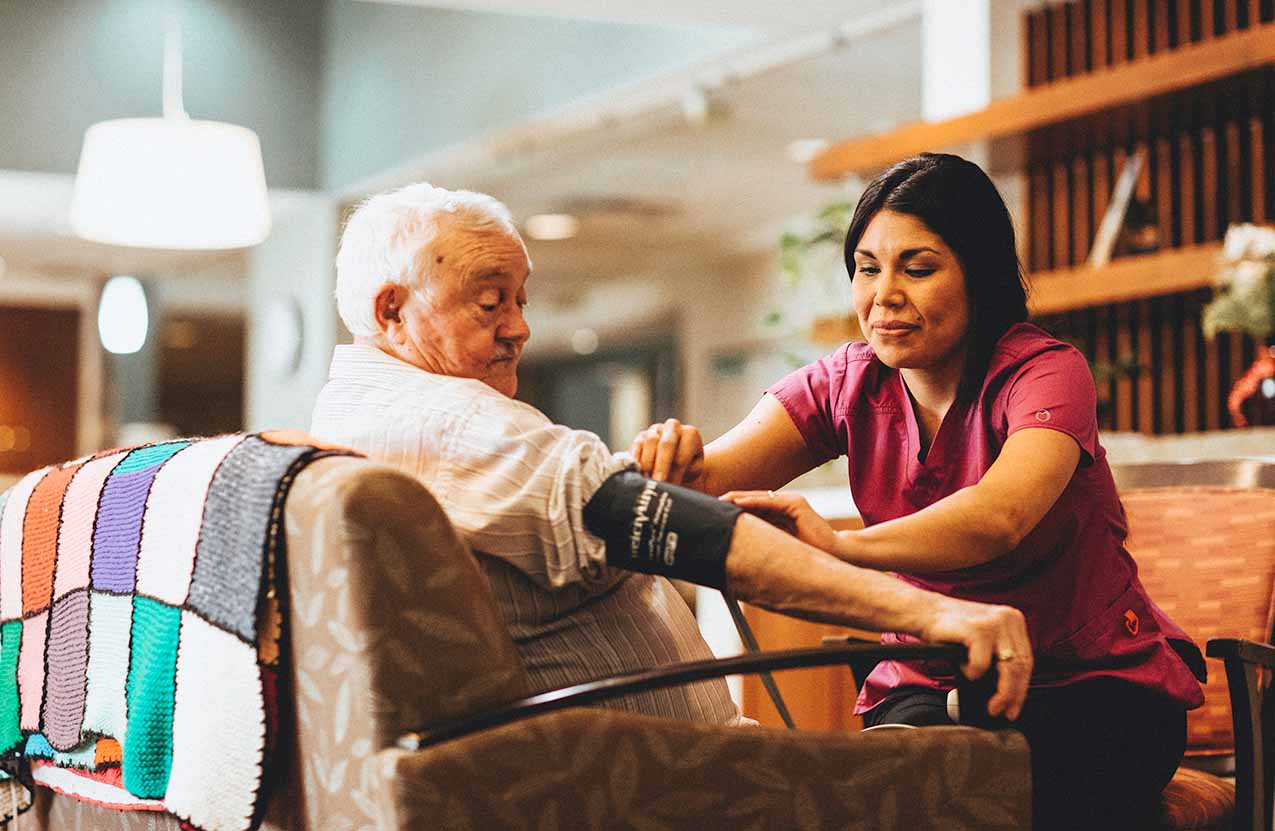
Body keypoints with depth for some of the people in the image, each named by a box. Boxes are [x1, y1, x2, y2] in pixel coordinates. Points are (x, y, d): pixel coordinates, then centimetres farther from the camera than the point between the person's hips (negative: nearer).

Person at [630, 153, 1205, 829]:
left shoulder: (1046, 373, -16)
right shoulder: (846, 386, 0)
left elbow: (998, 516, -39)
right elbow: (713, 481, -16)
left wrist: (843, 546, -56)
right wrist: (674, 463, -41)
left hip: (1096, 682, -3)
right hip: (930, 683, 3)